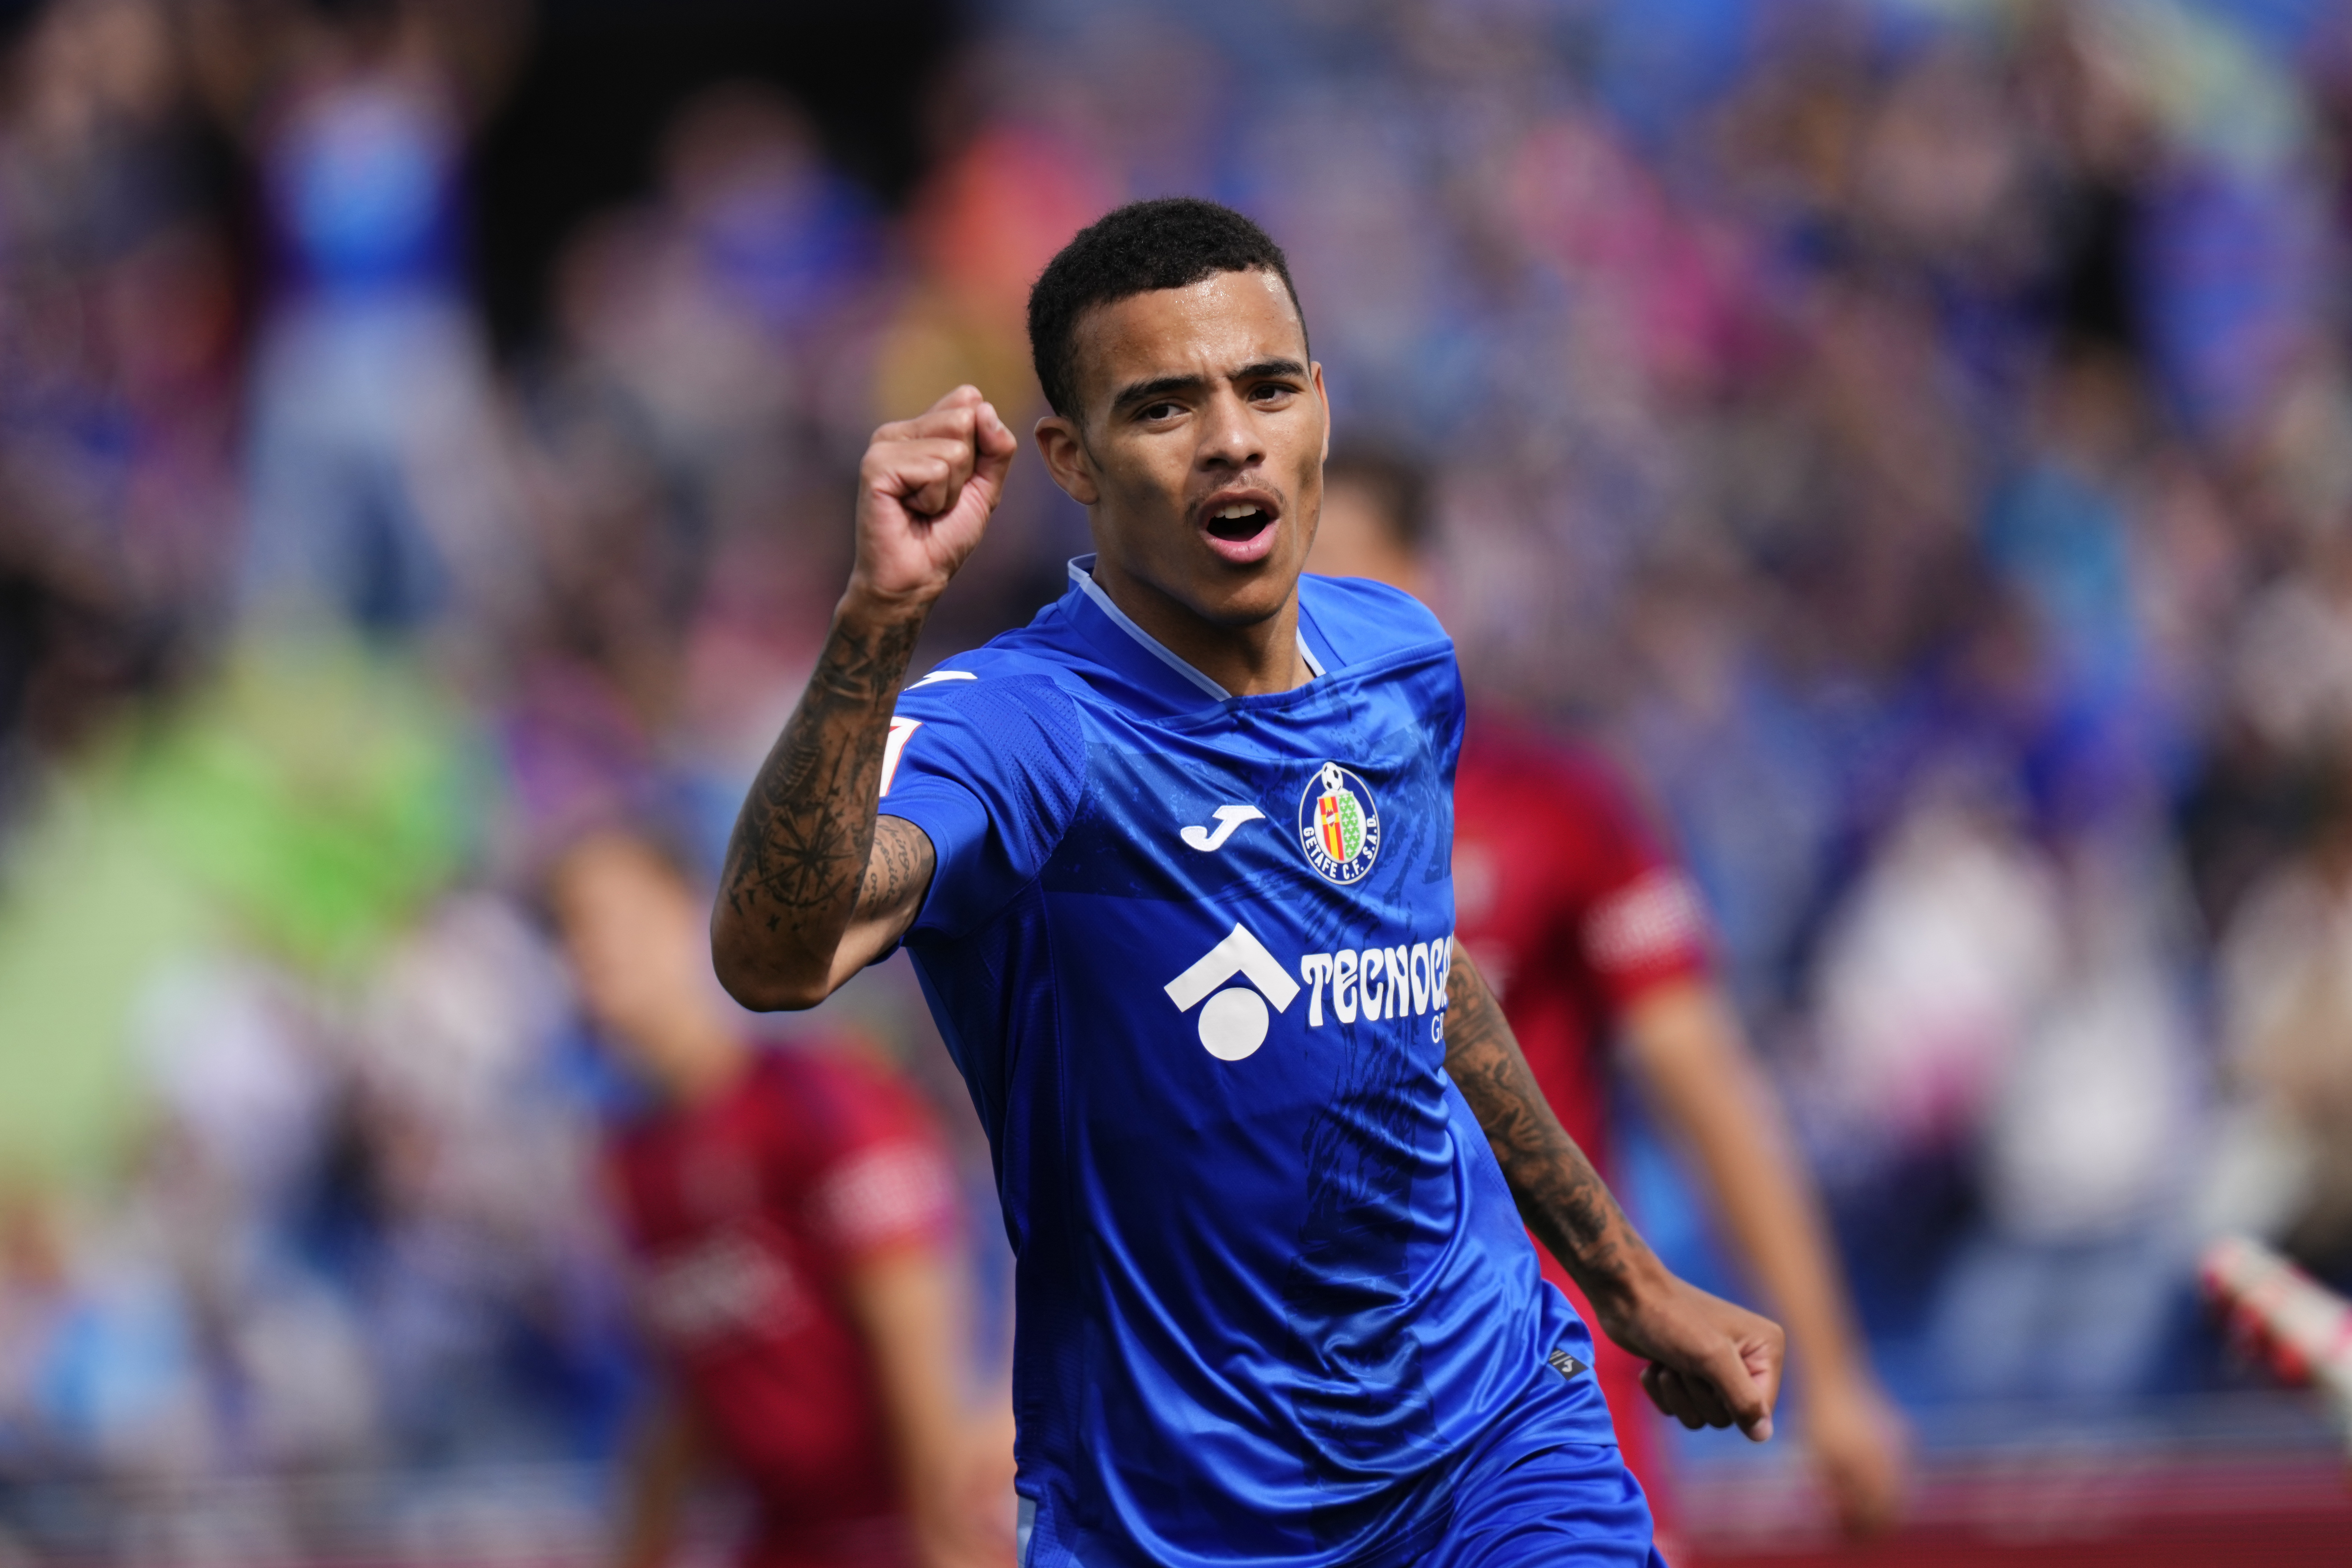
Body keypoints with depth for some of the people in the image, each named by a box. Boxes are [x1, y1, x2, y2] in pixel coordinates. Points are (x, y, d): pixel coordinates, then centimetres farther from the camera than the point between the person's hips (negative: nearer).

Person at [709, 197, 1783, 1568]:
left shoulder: (1398, 660, 2)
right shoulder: (1022, 724, -20)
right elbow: (776, 957, -40)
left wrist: (1629, 1283, 27)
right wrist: (879, 616, -52)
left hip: (1496, 1424, 4)